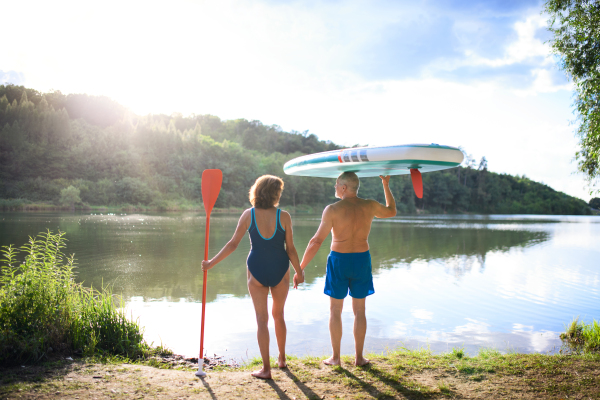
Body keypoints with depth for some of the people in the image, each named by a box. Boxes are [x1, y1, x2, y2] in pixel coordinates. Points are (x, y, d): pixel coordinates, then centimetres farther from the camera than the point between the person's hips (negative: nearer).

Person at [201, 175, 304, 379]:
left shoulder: (248, 215, -6)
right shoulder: (284, 216, -8)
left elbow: (233, 244, -6)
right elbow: (290, 249, -5)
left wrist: (211, 263, 5)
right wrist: (299, 272, 7)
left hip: (257, 269, 0)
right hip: (280, 270, 1)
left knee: (262, 319, 7)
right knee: (278, 315, 21)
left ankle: (266, 368, 10)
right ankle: (282, 358, 35)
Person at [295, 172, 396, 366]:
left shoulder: (332, 209, -14)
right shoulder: (370, 206, -4)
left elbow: (316, 241, -15)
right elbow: (391, 211, 18)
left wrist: (300, 268, -10)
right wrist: (386, 185, 27)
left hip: (338, 261, -3)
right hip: (362, 259, 3)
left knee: (335, 310, 11)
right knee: (359, 310, 13)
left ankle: (335, 357, 16)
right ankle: (359, 357, 19)